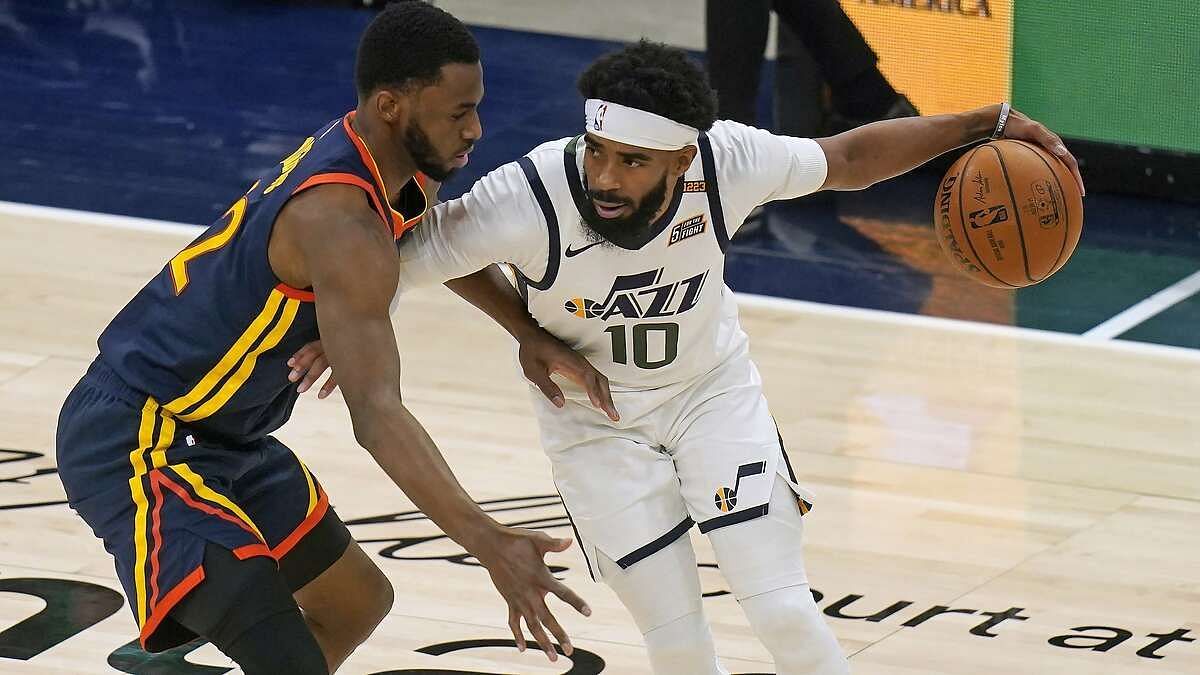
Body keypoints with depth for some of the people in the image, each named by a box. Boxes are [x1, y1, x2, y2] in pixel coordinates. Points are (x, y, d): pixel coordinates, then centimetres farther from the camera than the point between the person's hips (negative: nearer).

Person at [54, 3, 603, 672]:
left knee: (357, 603, 24)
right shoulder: (342, 222, -28)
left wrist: (530, 336, 11)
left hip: (221, 435, 11)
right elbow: (376, 415, -36)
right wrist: (489, 543, -44)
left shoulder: (401, 172, 1)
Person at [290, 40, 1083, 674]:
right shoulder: (529, 201, -35)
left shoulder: (726, 161, -27)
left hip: (713, 391, 1)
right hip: (595, 418, -1)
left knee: (784, 610, -6)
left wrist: (987, 123, -13)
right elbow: (399, 254, -22)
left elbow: (849, 158, -9)